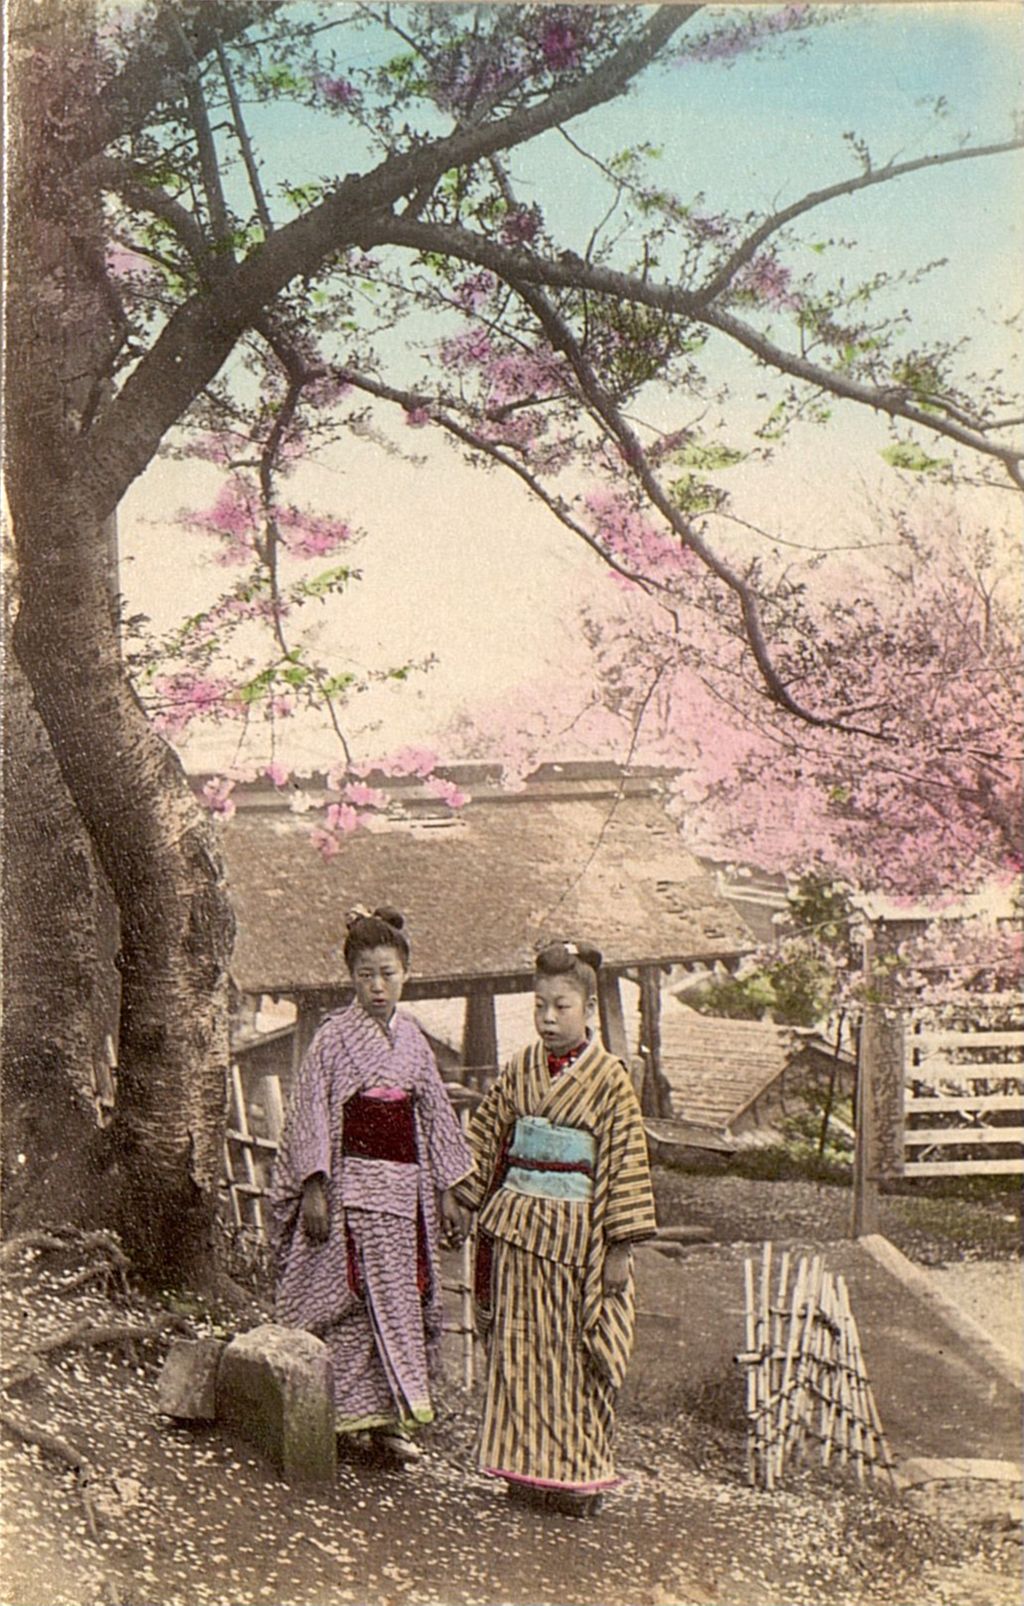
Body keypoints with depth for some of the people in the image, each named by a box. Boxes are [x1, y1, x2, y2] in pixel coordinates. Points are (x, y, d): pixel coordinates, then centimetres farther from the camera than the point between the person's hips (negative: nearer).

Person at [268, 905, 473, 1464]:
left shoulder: (411, 1038, 11)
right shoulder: (334, 1037, -4)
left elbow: (434, 1114, 15)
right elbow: (311, 1114, -5)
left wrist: (446, 1191, 14)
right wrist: (314, 1187, -12)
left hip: (405, 1185, 5)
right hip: (352, 1182, -5)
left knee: (404, 1295, 5)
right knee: (363, 1297, -5)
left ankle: (383, 1416, 13)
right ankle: (363, 1413, 4)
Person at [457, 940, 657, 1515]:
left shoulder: (609, 1078, -8)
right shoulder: (520, 1070, 5)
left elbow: (626, 1161, -9)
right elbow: (488, 1139, 13)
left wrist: (620, 1247, -11)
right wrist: (482, 1206, 10)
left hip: (577, 1235, -4)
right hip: (518, 1229, 4)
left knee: (577, 1357, 5)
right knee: (521, 1349, 10)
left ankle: (579, 1474, 17)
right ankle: (529, 1466, 22)